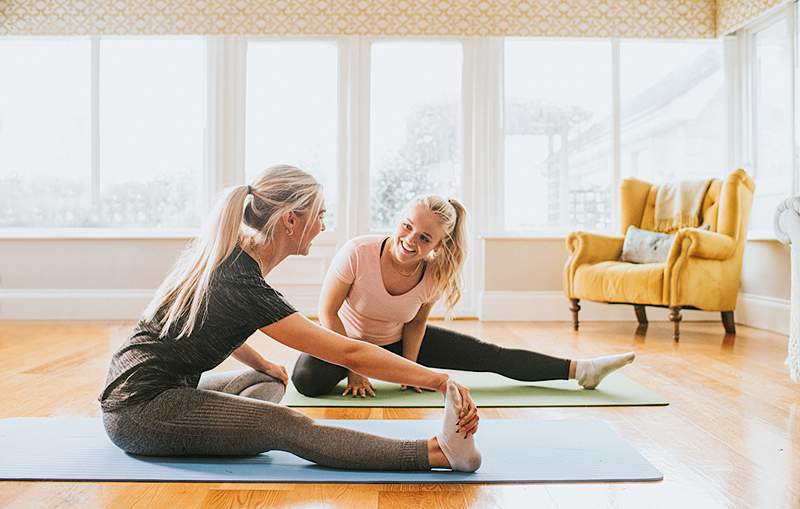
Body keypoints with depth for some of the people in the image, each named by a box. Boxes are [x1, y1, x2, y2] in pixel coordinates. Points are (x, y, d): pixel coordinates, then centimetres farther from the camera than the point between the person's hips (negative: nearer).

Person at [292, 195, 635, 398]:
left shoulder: (434, 275, -23)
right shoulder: (357, 253, -35)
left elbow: (416, 322, -2)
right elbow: (328, 311, -22)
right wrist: (353, 369, -20)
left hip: (397, 342, 2)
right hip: (346, 339, -2)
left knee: (489, 356, -3)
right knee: (308, 379, -34)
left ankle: (580, 370, 10)